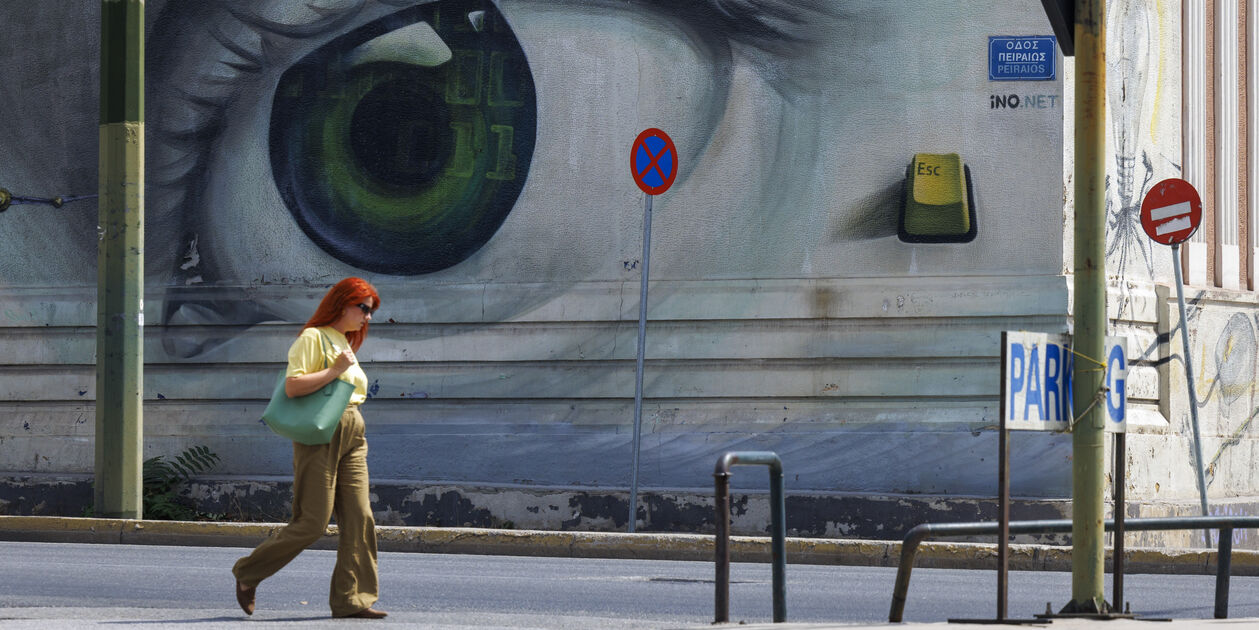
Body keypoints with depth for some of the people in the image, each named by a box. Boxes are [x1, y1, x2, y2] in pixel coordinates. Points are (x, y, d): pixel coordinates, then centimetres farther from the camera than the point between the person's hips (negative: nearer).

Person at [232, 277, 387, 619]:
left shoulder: (345, 343, 21)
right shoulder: (312, 338, -6)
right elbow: (293, 386, -18)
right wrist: (336, 370, -18)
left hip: (351, 437, 9)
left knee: (358, 518, -3)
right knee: (312, 523, -10)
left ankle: (350, 598, -3)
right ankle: (248, 574, 6)